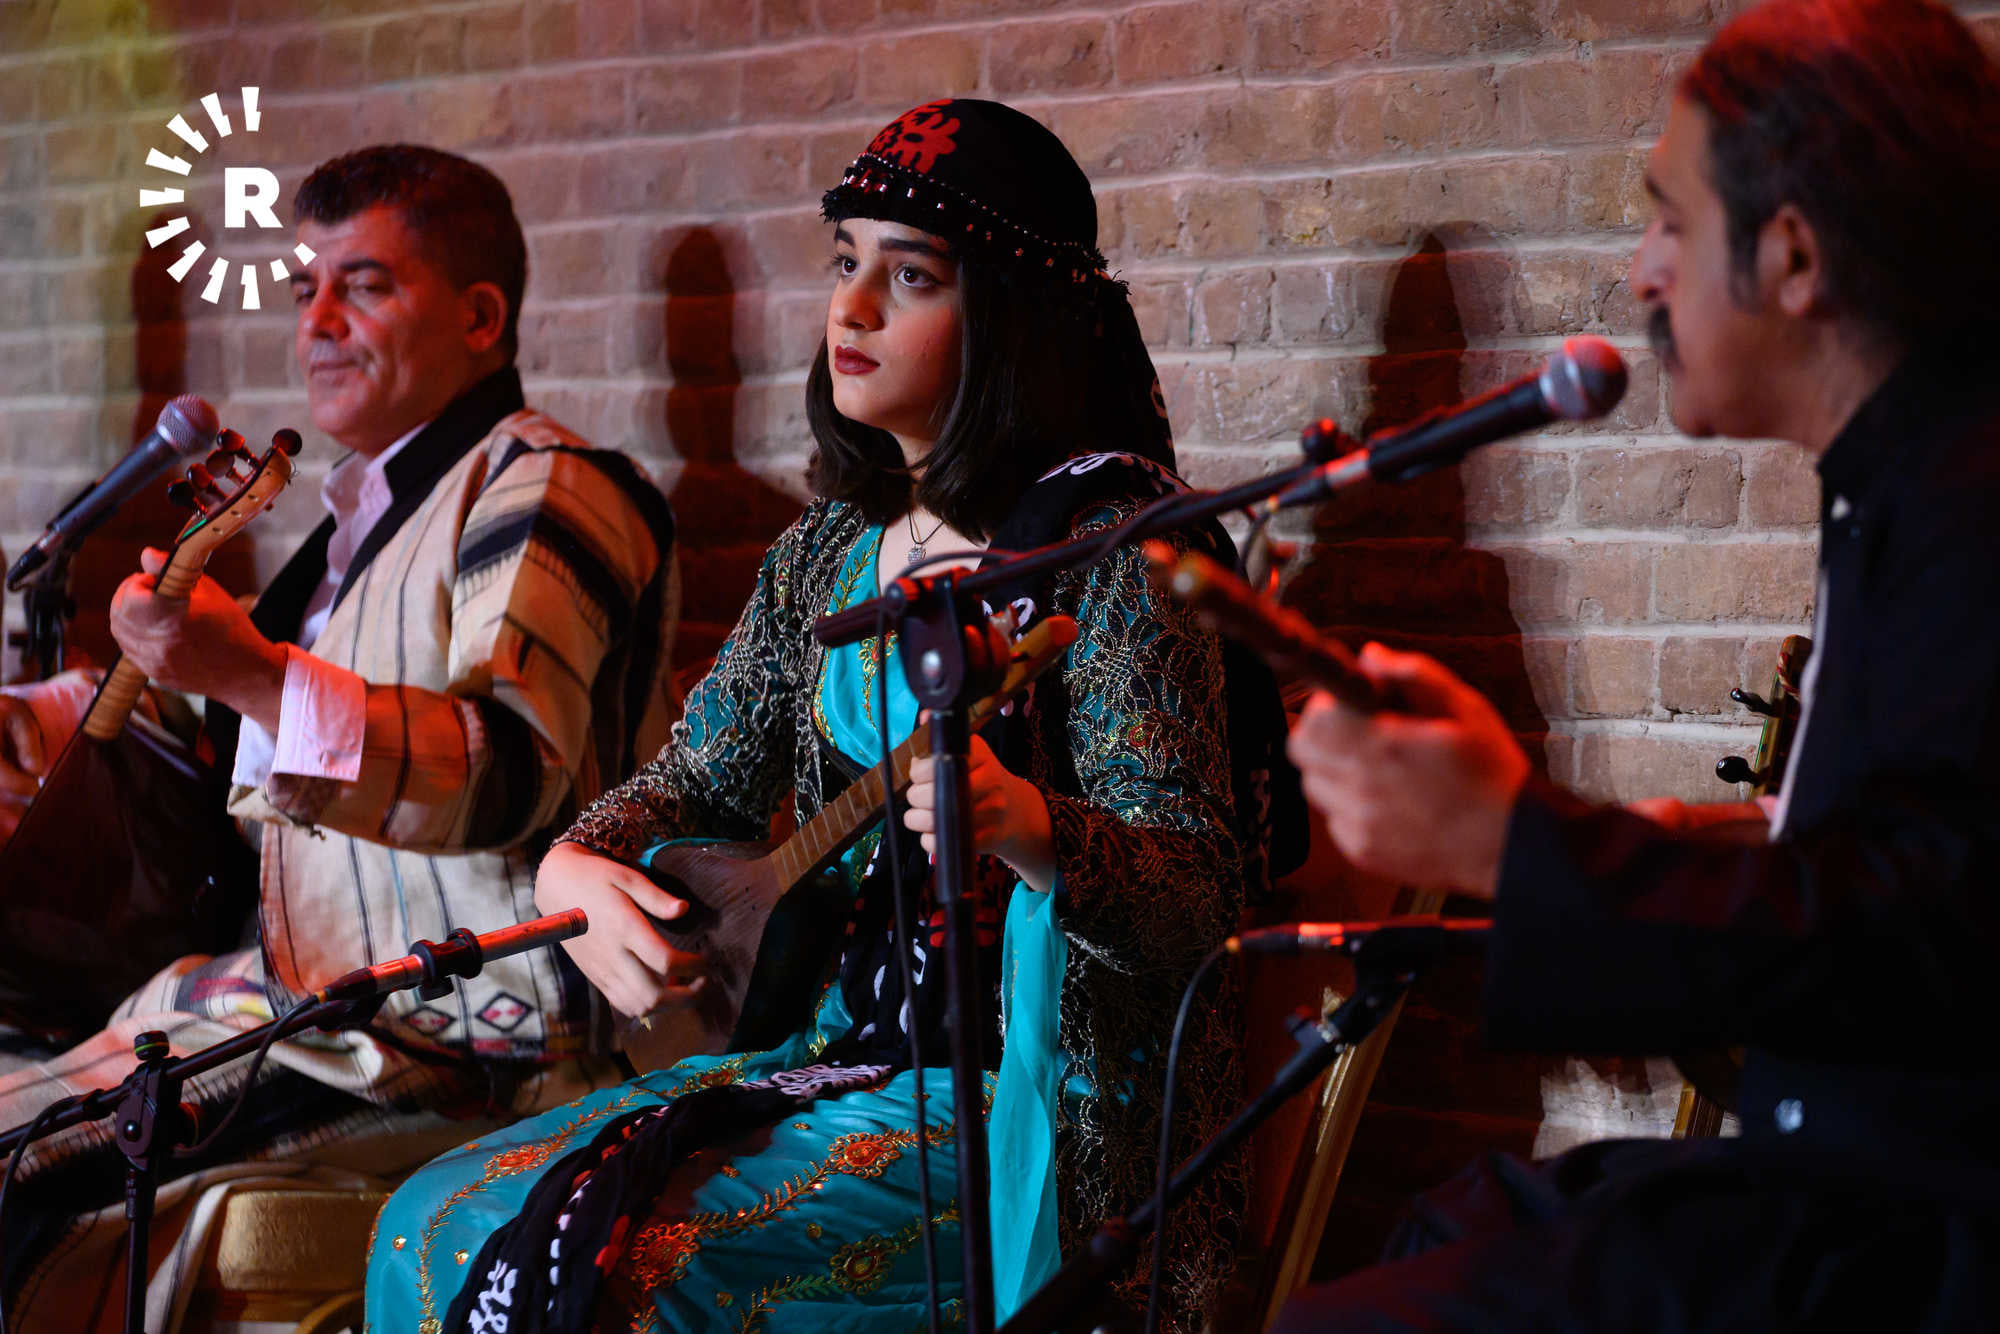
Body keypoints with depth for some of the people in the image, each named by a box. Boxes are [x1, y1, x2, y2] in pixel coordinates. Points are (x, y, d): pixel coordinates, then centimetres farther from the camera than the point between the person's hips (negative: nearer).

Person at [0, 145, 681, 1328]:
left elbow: (513, 769, -25)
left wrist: (256, 676, -37)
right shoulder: (367, 509, 22)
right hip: (304, 996, 10)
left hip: (458, 1042, -10)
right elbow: (215, 728, 35)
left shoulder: (539, 495, -8)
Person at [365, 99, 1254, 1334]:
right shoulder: (831, 547, 12)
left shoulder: (1108, 549, -12)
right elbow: (700, 778, 16)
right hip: (831, 1053, 8)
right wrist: (574, 869, -7)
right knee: (438, 1230, -2)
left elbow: (1197, 896, -17)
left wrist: (1023, 828, -38)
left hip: (1019, 1100, -8)